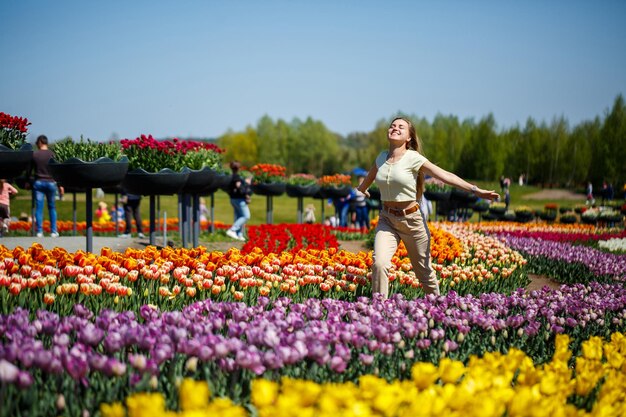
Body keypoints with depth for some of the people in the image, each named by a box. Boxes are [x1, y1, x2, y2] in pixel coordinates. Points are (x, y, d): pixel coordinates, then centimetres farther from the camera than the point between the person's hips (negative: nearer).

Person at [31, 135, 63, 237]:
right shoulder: (51, 154, -5)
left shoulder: (34, 154, -2)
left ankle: (39, 231, -1)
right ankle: (53, 231, 8)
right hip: (50, 182, 0)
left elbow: (29, 169, 6)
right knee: (52, 208, 10)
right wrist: (60, 185, 0)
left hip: (38, 182, 0)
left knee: (39, 208, 2)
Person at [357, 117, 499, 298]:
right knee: (379, 263, -21)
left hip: (412, 220, -3)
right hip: (387, 220, 3)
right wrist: (361, 189, 47)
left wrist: (475, 190, -23)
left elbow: (446, 176, -14)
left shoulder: (413, 158, -9)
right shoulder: (381, 157, 5)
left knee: (424, 270, 10)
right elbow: (370, 176, 28)